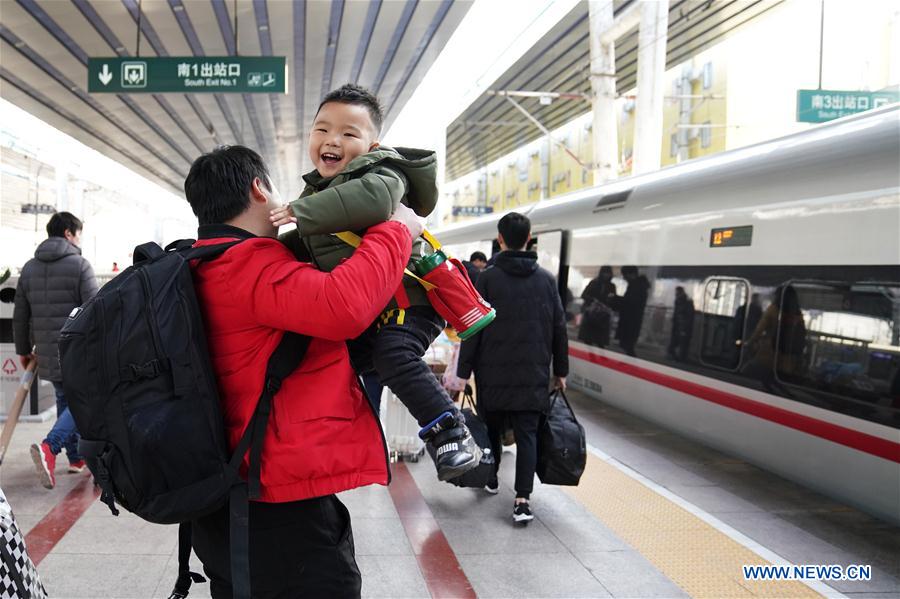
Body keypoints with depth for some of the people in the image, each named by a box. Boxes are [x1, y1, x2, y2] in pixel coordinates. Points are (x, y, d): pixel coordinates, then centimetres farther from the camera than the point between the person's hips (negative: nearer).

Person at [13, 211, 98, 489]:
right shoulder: (79, 265, -8)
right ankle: (49, 446, -20)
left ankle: (76, 457, 24)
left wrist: (23, 350, 26)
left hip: (47, 354, 6)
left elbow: (20, 316, 16)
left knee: (65, 400, 20)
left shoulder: (29, 268, 11)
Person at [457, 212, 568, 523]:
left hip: (494, 372, -1)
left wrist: (463, 370, -2)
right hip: (534, 374, 2)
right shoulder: (546, 279, 4)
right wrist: (560, 370, 15)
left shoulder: (488, 278, -5)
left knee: (492, 427, 16)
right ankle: (522, 500, -7)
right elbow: (559, 328, 7)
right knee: (527, 433, 1)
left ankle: (490, 478, 34)